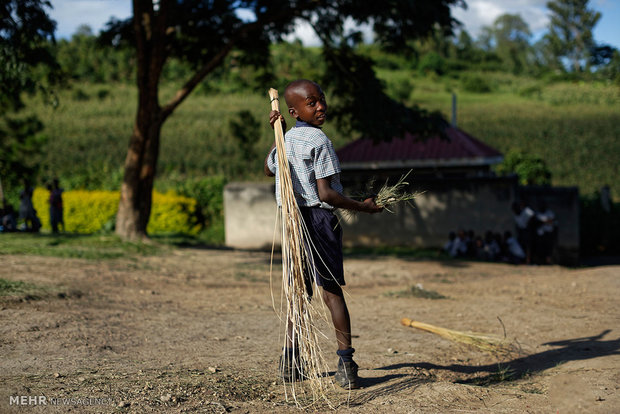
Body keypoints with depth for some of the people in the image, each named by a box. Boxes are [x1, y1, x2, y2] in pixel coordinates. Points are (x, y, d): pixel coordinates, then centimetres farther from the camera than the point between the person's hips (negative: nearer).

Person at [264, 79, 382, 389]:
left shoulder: (284, 140, 10)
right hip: (319, 217, -7)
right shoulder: (318, 141, -13)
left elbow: (268, 169, 32)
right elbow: (326, 194, -18)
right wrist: (363, 206, -8)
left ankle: (290, 360, 20)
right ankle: (346, 363, -5)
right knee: (331, 290, -4)